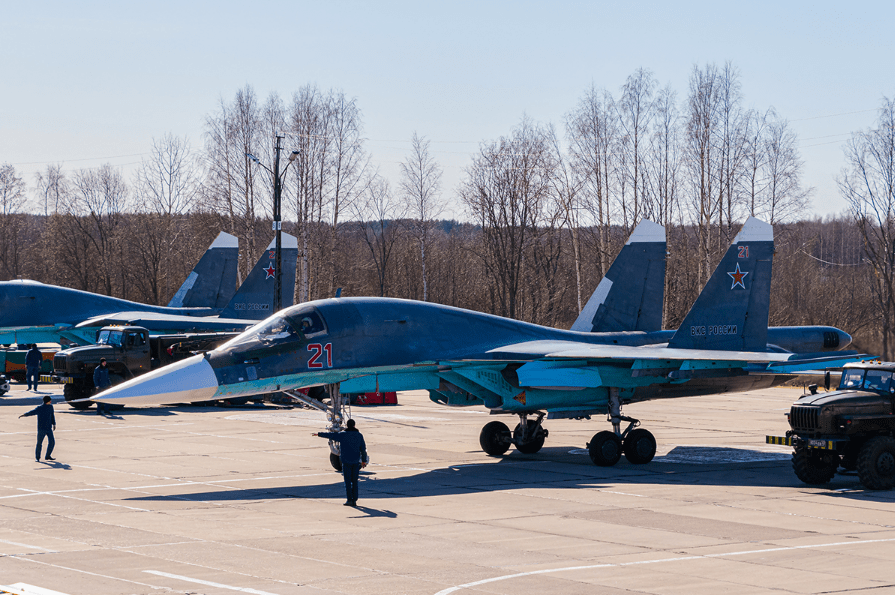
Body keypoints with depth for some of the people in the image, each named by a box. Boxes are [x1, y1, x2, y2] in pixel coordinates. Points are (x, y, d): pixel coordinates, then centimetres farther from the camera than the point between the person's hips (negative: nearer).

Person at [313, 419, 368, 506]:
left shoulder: (343, 435, -6)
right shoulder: (359, 435, 4)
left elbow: (330, 435, 0)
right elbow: (363, 449, 7)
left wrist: (318, 434, 11)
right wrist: (363, 460, 16)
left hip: (346, 461, -3)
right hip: (356, 461, 3)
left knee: (347, 481, 0)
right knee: (354, 481, 7)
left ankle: (350, 500, -4)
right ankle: (354, 500, 6)